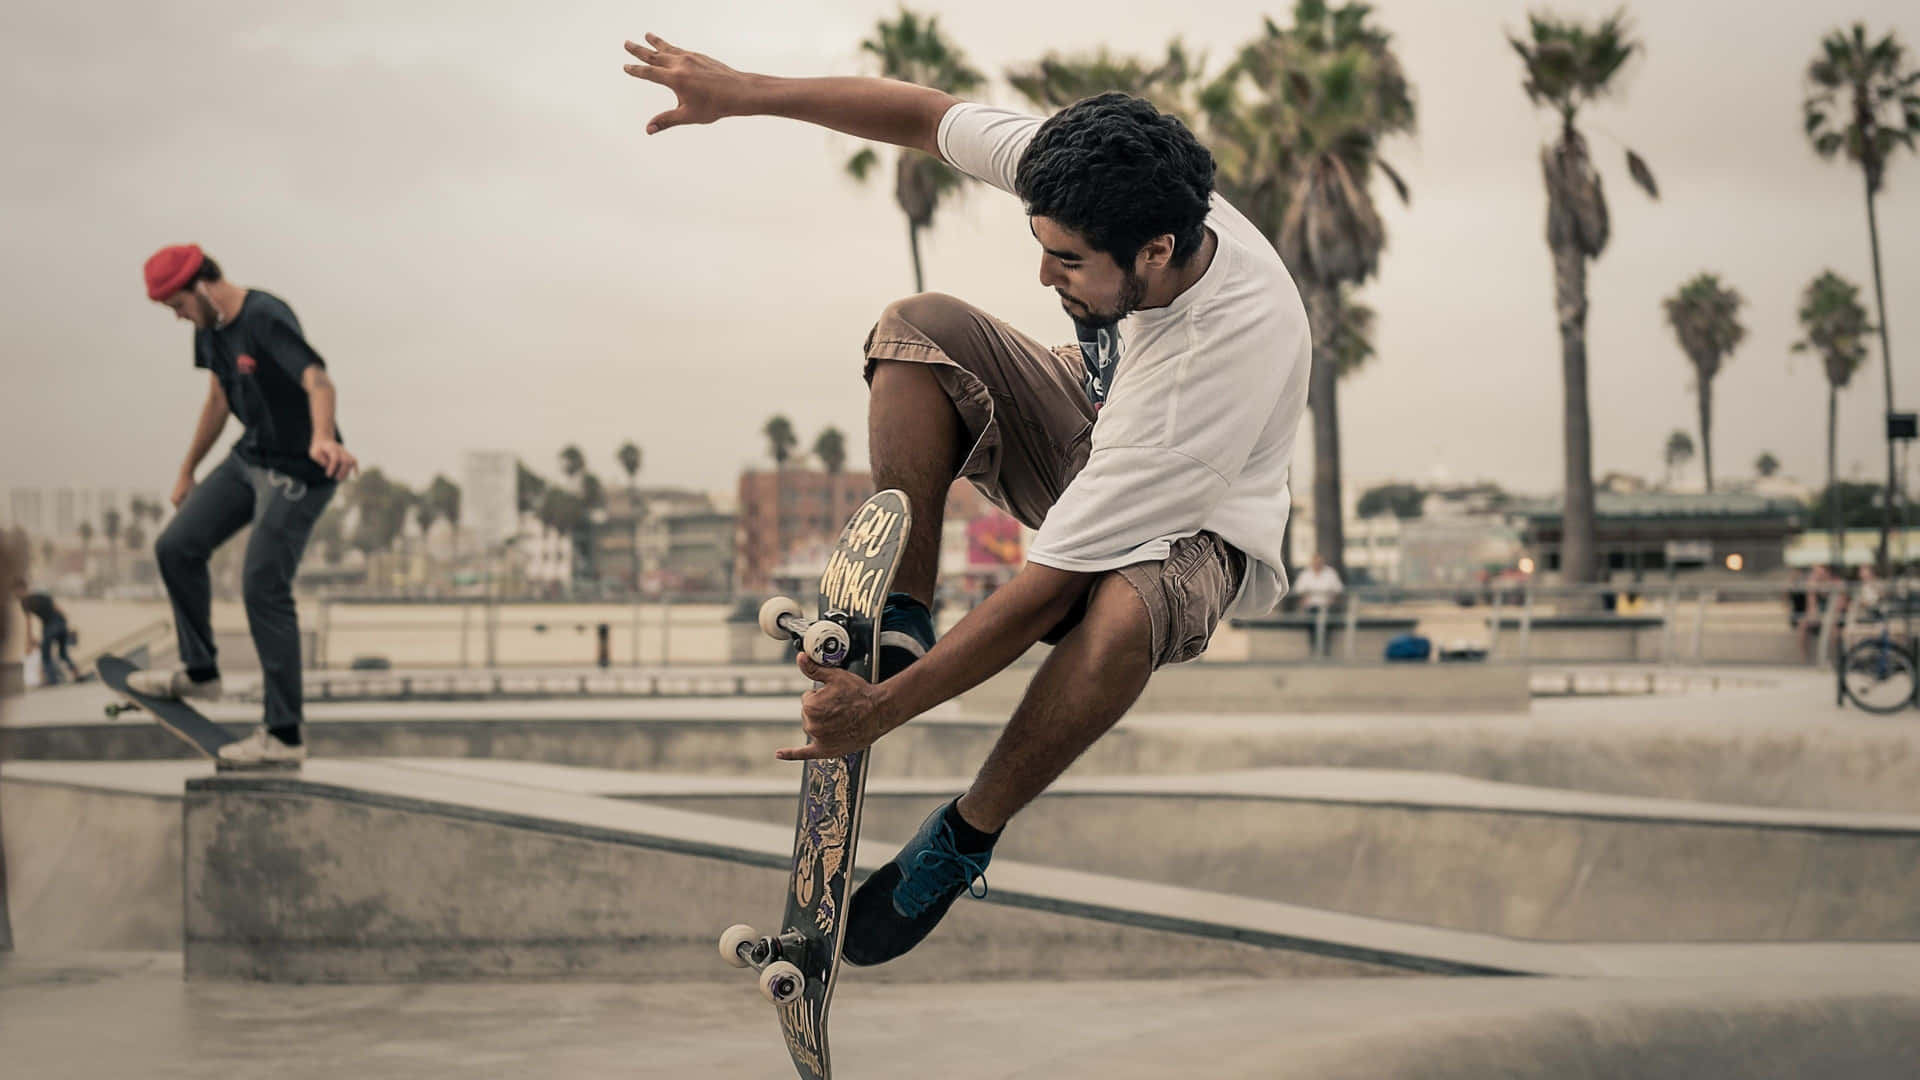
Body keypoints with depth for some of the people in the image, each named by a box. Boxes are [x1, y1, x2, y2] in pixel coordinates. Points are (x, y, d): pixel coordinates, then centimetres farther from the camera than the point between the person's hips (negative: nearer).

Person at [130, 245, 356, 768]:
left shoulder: (267, 320, -24)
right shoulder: (210, 327, 4)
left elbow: (317, 379, -41)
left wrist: (322, 438, -61)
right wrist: (187, 471, 27)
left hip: (298, 471, -9)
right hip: (250, 458, 9)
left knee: (264, 588, -12)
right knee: (177, 547, 10)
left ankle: (284, 736, -6)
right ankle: (199, 672, 29)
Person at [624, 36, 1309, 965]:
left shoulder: (1224, 358, -42)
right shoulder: (1105, 190, -26)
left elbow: (1050, 588, -40)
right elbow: (927, 118, -9)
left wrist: (883, 712, -37)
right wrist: (743, 92, -14)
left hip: (1196, 526, -6)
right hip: (1088, 427, 6)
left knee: (1122, 612, -42)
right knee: (918, 326, -18)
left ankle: (963, 839, -16)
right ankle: (899, 623, -11)